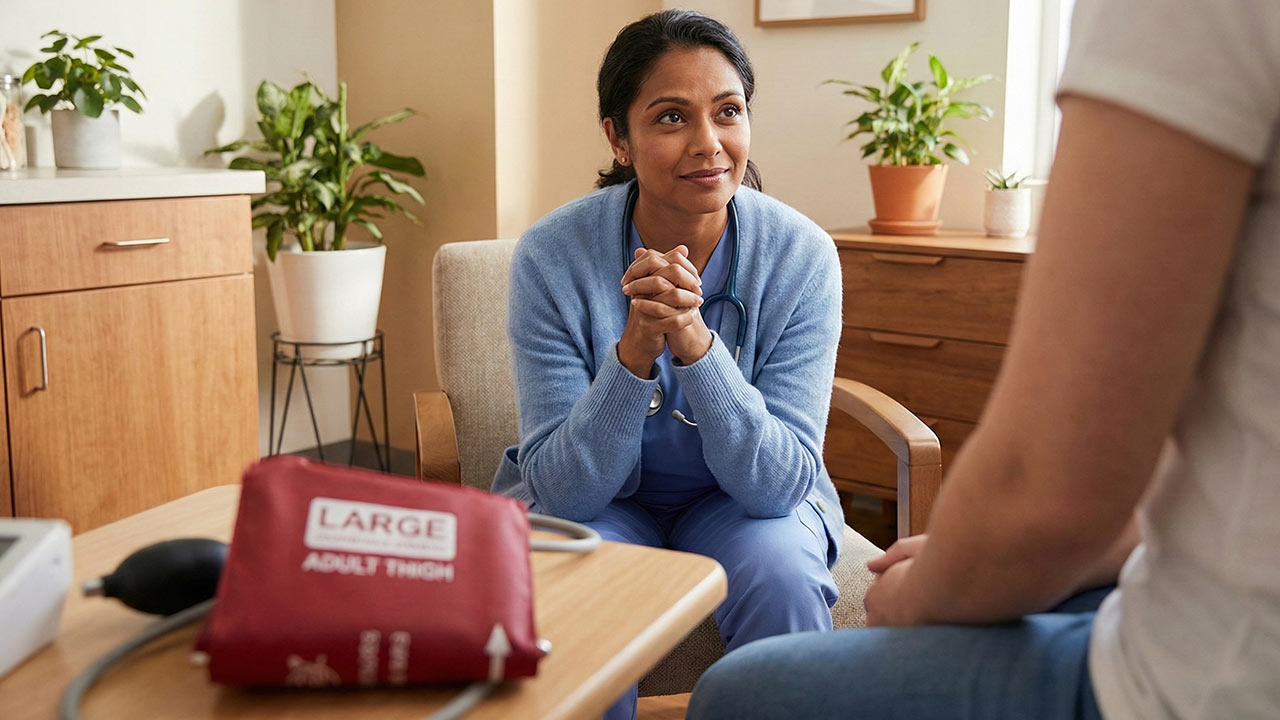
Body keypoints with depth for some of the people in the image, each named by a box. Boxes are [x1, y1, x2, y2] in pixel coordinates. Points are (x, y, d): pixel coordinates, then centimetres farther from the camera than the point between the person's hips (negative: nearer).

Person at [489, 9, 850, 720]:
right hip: (595, 500, 0)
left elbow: (779, 481, -21)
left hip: (743, 500, 1)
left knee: (780, 574, -30)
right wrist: (635, 351, -38)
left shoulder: (801, 254, -19)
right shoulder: (551, 256, -21)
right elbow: (565, 486, -21)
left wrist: (697, 345, -37)